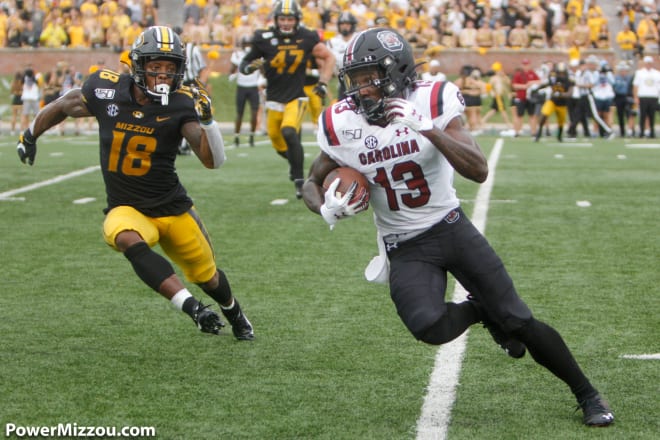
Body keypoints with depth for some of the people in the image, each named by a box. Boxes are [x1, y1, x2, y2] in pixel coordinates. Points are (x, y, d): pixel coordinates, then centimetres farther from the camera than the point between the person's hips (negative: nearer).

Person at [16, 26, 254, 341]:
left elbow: (213, 160, -22)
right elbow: (63, 107, 11)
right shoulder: (106, 89, -11)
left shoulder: (181, 104, -15)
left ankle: (235, 316, 51)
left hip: (173, 207, 0)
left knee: (208, 277, 15)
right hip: (126, 208, 0)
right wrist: (30, 136, 25)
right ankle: (194, 309, -41)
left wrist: (206, 119, -37)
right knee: (130, 241, -36)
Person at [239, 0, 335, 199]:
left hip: (296, 97, -2)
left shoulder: (307, 38, -7)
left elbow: (329, 57, 7)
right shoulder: (264, 39, -9)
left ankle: (299, 180, -14)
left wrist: (323, 83, -1)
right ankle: (294, 162, 47)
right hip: (274, 99, 2)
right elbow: (244, 64, -1)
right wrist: (250, 67, -24)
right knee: (279, 144, 12)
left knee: (289, 132, -26)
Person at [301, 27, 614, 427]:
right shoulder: (341, 124, -9)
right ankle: (480, 311, 9)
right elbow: (313, 183, 7)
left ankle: (587, 395, 19)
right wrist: (326, 209, -17)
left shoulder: (432, 102, -16)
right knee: (430, 327, -26)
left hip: (452, 227, -1)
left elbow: (479, 172, -25)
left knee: (519, 321, -3)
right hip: (405, 248, 1)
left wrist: (427, 127, -36)